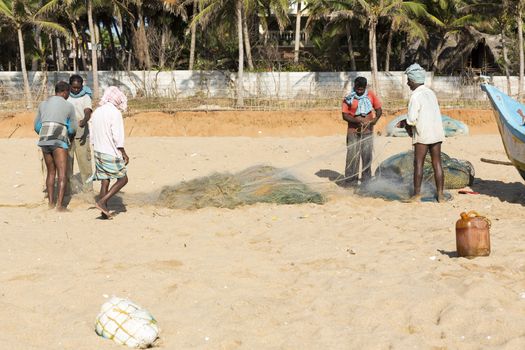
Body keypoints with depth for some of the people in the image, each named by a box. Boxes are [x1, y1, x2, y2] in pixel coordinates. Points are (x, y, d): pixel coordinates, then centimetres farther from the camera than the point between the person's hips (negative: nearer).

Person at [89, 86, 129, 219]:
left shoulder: (96, 112, 10)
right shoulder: (115, 112, -13)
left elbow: (92, 136, 14)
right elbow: (117, 136, -17)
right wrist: (124, 153, -10)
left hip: (98, 152, 7)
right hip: (111, 153, -7)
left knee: (104, 182, 10)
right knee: (122, 179, 5)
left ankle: (104, 212, 8)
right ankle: (102, 201, -9)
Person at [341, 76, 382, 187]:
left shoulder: (371, 95, 3)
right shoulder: (349, 98, -4)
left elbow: (379, 109, 4)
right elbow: (345, 115, -7)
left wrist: (375, 119, -17)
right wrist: (357, 121, -22)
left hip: (367, 131, 2)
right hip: (353, 132, -2)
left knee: (367, 156, 7)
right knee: (352, 156, -5)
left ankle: (366, 180, 16)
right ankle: (350, 181, 0)